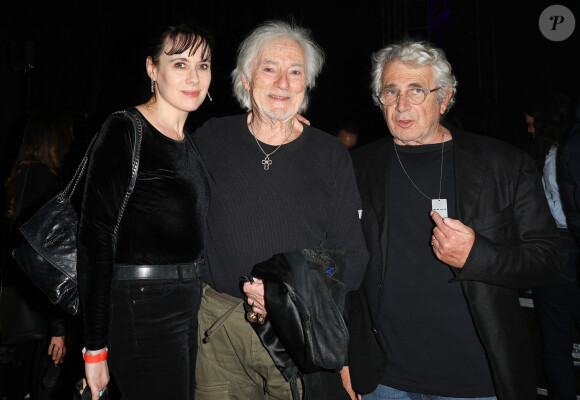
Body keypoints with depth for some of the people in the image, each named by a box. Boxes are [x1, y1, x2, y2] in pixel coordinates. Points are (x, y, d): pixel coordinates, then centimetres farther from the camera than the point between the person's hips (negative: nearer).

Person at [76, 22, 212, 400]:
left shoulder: (190, 140, 10)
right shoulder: (123, 133, -13)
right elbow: (95, 238, -16)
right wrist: (96, 347, -16)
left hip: (189, 303, 8)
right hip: (141, 308, -7)